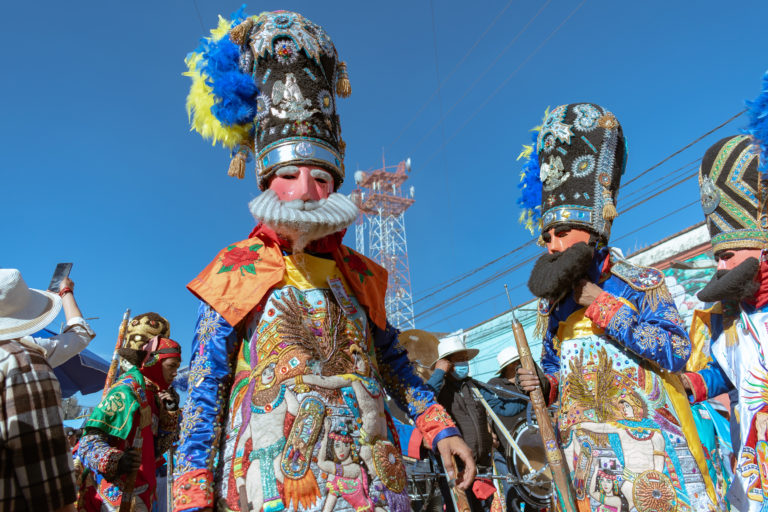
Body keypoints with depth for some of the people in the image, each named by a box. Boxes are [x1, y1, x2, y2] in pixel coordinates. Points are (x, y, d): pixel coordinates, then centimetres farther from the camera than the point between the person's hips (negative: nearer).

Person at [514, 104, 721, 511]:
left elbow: (676, 352, -14)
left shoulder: (641, 283, -2)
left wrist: (599, 304, -15)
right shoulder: (550, 303, 11)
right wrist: (542, 382, -3)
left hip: (649, 441, -3)